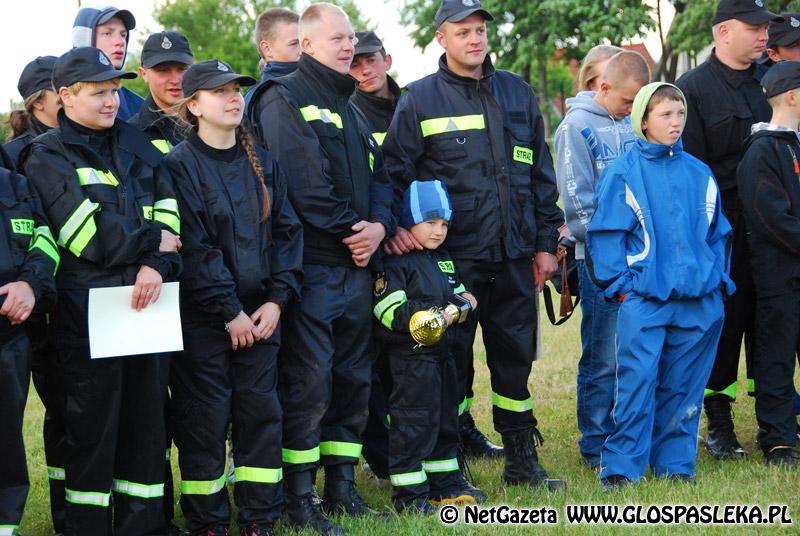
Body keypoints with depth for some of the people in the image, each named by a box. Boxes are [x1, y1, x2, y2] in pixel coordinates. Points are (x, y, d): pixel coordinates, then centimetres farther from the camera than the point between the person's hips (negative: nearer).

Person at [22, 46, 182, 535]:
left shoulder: (135, 143, 15)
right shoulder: (47, 157, -1)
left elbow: (170, 214, 6)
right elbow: (90, 237, -12)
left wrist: (157, 266, -12)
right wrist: (153, 241, -4)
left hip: (149, 301, 5)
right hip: (87, 308, -5)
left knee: (148, 418, 7)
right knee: (92, 426, -1)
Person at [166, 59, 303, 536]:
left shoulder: (263, 162, 11)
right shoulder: (180, 165, -6)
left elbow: (286, 231, 8)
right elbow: (193, 247, -12)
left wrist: (276, 299, -4)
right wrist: (230, 311, -14)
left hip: (259, 313, 5)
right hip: (204, 317, -5)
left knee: (262, 411, 6)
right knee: (206, 419, 0)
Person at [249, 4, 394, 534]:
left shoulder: (348, 106, 20)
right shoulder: (285, 98, -6)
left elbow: (378, 175, 15)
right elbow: (304, 180, -17)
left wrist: (380, 226, -4)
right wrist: (350, 229, -13)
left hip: (357, 263, 8)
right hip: (312, 265, -8)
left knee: (353, 377, 11)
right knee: (308, 382, -6)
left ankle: (342, 486, 20)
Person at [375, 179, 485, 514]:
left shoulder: (443, 260, 16)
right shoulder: (397, 263, -12)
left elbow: (456, 292, 28)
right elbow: (390, 310, -19)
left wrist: (464, 302, 4)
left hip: (441, 352, 9)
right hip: (410, 355, -9)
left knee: (445, 417, 15)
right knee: (414, 420, -7)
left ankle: (444, 482, 27)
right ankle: (408, 493, -2)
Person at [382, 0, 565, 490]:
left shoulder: (517, 93, 11)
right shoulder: (420, 100, -1)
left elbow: (541, 172, 14)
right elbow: (395, 174, -1)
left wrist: (546, 242, 11)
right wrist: (395, 226, -16)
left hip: (515, 254, 4)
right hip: (453, 256, -4)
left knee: (515, 356, 11)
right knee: (452, 358, 2)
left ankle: (522, 460, 21)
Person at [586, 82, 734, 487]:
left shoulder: (699, 174, 12)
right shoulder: (623, 173, -1)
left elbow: (717, 233, 18)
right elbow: (605, 233, -3)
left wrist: (719, 280, 9)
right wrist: (619, 284, -10)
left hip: (699, 301, 4)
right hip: (643, 298, -4)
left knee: (683, 386, 8)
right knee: (636, 382, -8)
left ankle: (675, 462, 18)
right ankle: (621, 466, -1)